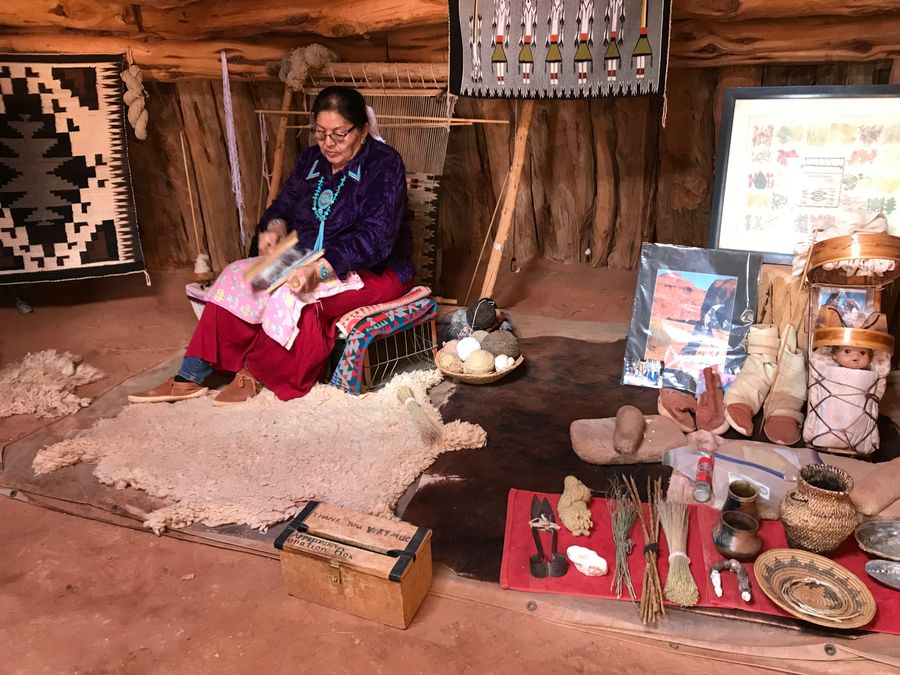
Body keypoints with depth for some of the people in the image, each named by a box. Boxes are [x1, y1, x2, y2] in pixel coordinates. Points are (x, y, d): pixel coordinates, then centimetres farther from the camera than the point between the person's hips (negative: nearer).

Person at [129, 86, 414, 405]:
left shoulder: (384, 164, -15)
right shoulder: (312, 159, 6)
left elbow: (374, 238, -25)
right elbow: (285, 204, 16)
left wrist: (319, 270, -38)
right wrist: (275, 226, -10)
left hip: (373, 271, -7)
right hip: (311, 262, 7)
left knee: (291, 295, -32)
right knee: (238, 275, -12)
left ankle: (255, 373, -8)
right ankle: (190, 377, -12)